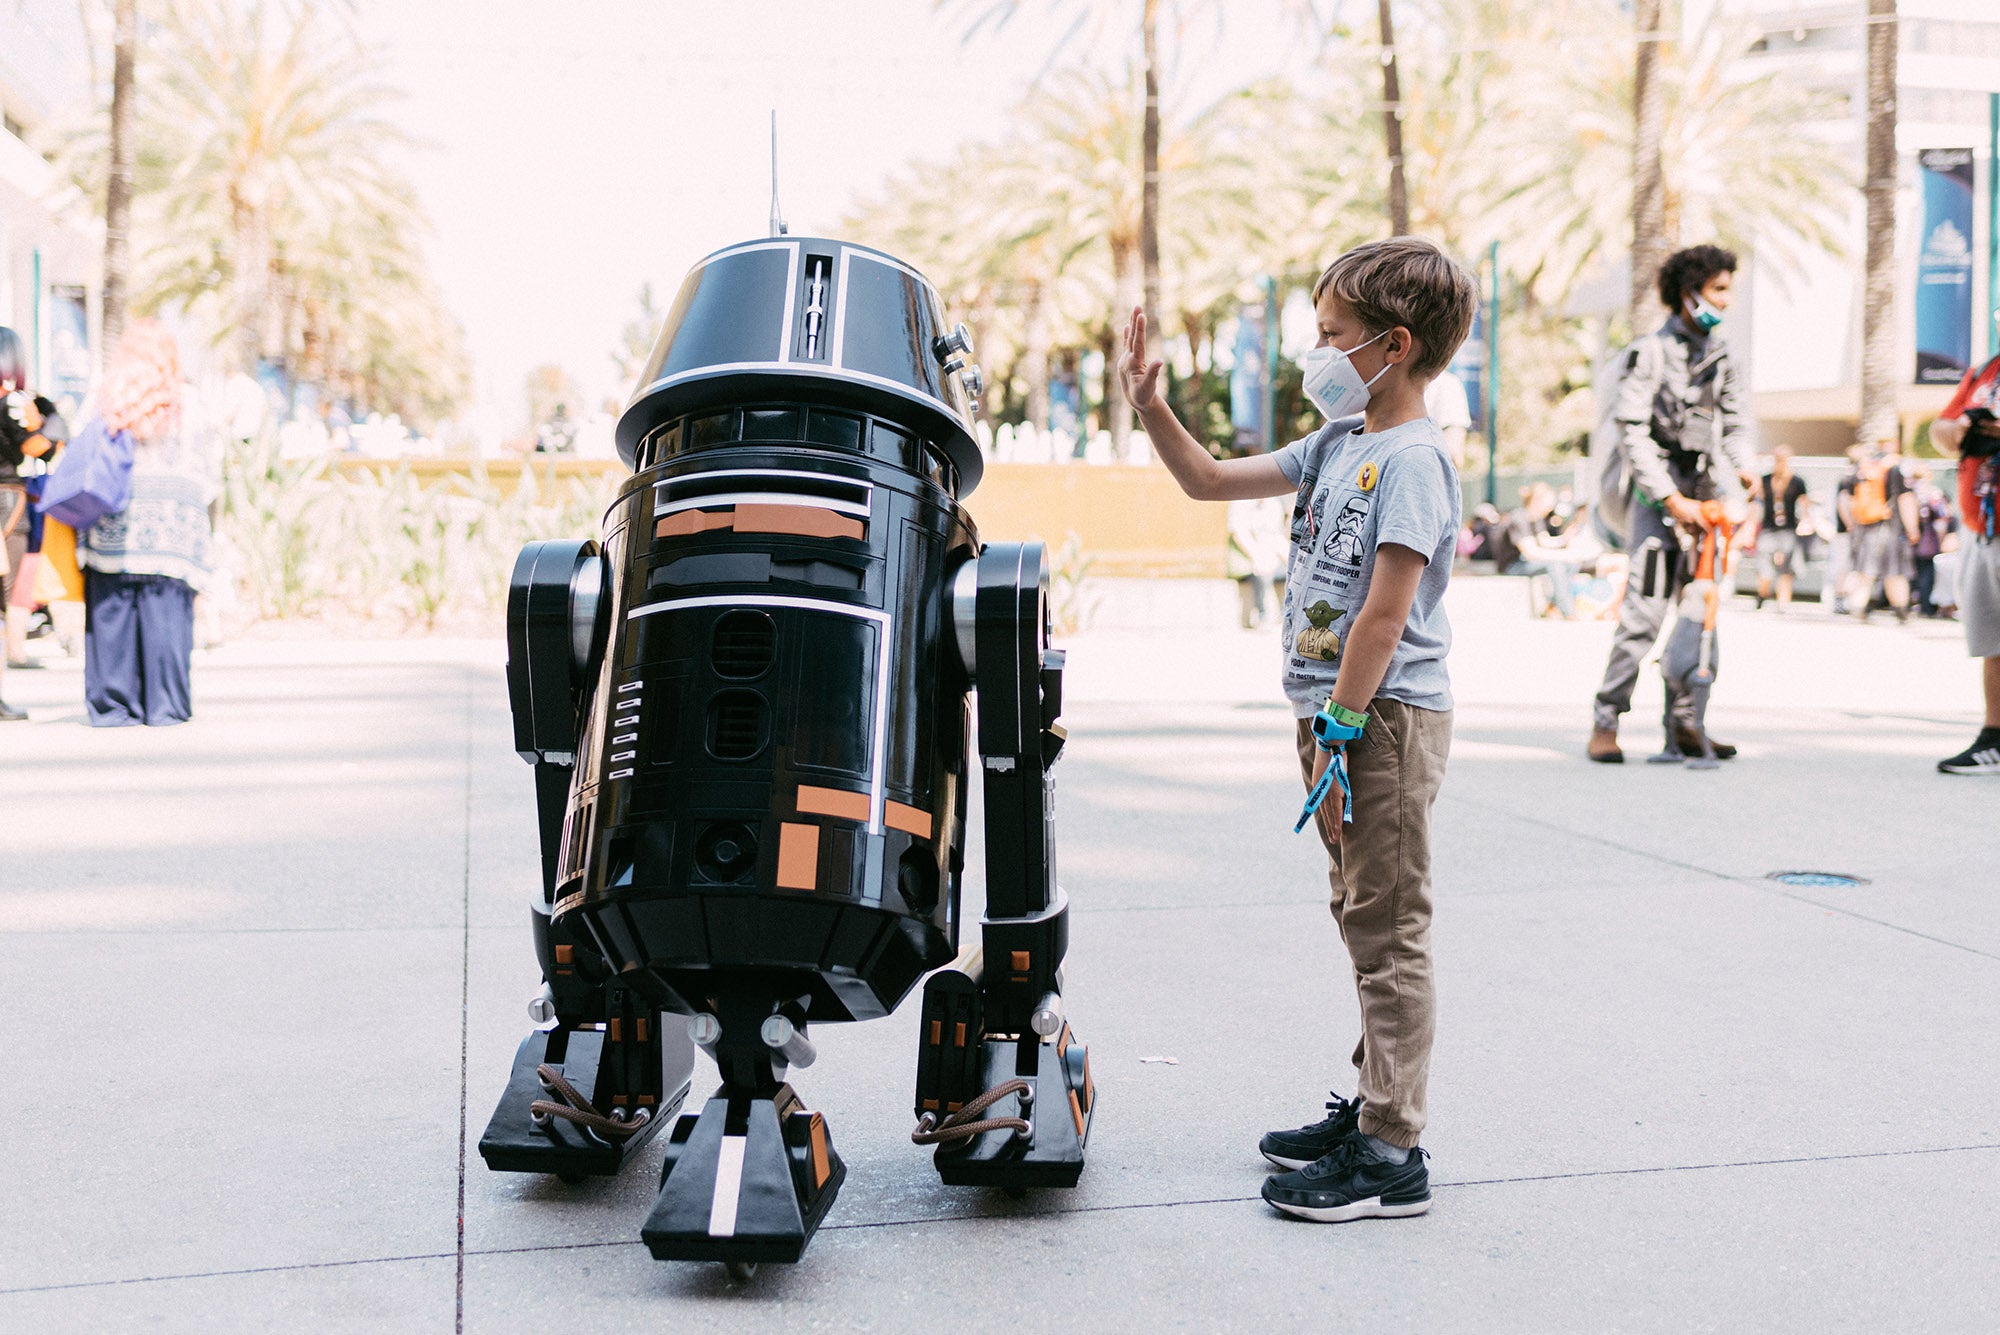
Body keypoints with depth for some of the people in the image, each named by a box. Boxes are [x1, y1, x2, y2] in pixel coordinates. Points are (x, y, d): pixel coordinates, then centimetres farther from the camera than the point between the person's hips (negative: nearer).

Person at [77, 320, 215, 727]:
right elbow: (203, 484, 1)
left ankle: (111, 704, 7)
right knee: (164, 618, 1)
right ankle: (164, 705, 0)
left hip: (111, 536, 2)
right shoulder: (183, 415, 0)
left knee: (111, 617, 6)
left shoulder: (102, 411, 3)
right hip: (170, 536, -1)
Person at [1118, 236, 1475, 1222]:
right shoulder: (1337, 446, 13)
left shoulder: (1412, 458, -16)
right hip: (1338, 712, 10)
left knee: (1387, 929, -6)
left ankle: (1390, 1155, -2)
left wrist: (1341, 725, -20)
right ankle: (1373, 1108, 29)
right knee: (1362, 919, 17)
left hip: (1386, 715, -10)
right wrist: (1149, 405, 10)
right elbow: (1209, 482, 20)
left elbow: (1385, 611, -21)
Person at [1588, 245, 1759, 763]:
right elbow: (1632, 434, -11)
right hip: (1659, 494, -7)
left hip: (1706, 492, 7)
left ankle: (1687, 721, 14)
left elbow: (1734, 421, 21)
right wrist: (1672, 500, -14)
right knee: (1644, 613, -12)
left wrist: (1745, 466, -1)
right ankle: (1605, 723, -5)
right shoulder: (1650, 353, -7)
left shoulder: (1719, 355, 13)